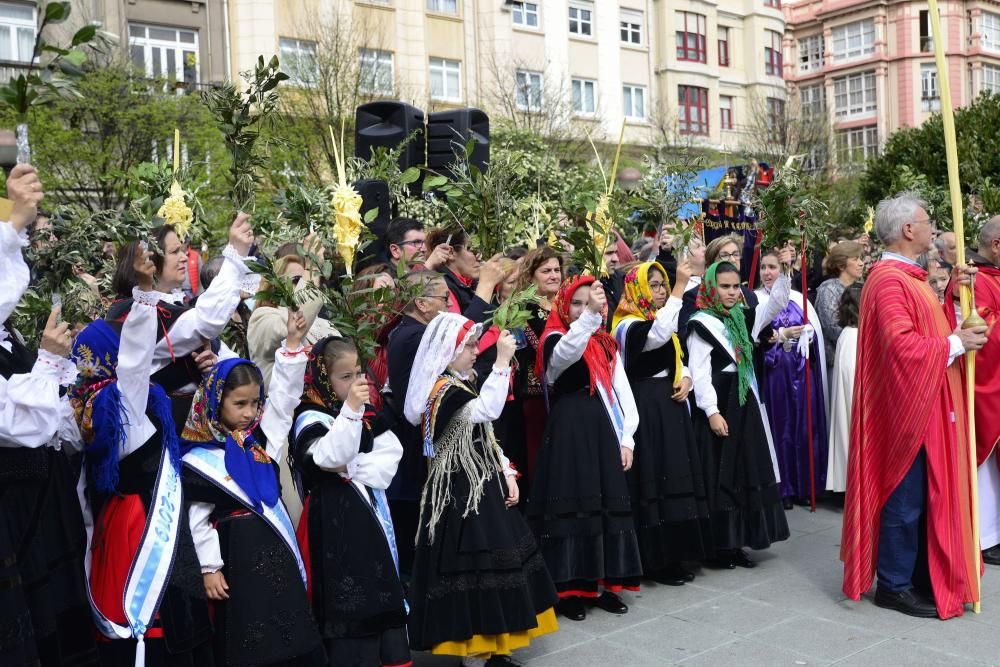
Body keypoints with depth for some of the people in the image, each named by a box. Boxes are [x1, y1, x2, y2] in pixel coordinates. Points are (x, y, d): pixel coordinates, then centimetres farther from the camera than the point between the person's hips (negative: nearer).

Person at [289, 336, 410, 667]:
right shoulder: (311, 418, -10)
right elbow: (330, 458, -25)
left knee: (383, 594, 11)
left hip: (372, 511, 7)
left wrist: (353, 468, -12)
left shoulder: (368, 414, 10)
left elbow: (391, 455, 2)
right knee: (347, 601, -5)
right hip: (336, 519, -6)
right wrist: (350, 409, -32)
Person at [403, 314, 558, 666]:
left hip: (483, 487, 10)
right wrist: (502, 361, -32)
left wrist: (507, 475, 8)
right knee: (473, 567, -6)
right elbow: (486, 410, -34)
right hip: (461, 492, -10)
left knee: (493, 563, 13)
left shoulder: (463, 383, 14)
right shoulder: (441, 389, -16)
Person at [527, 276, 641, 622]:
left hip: (602, 432, 6)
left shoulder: (607, 344, 15)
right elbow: (565, 354, -30)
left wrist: (626, 439, 4)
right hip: (568, 431, -6)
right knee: (572, 504, -5)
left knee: (608, 504, 8)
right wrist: (589, 316, -42)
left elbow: (624, 394, 13)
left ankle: (603, 583, 19)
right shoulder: (555, 338, -4)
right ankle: (568, 588, 3)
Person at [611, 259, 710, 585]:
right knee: (655, 479, -8)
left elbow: (678, 360, 22)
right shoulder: (628, 325, -12)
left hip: (670, 405, 9)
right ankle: (655, 560, 2)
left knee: (676, 477, 10)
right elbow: (657, 336, -34)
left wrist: (686, 378, -2)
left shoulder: (663, 321, 16)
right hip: (645, 408, -9)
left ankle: (673, 555, 19)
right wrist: (680, 288, -32)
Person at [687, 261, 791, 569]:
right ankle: (718, 546, 6)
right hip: (719, 406, -8)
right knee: (720, 475, -3)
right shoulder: (702, 324, -8)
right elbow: (700, 371, -13)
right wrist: (712, 411, -19)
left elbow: (777, 302, 10)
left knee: (747, 471, 10)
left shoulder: (743, 318, 13)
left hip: (745, 404, 8)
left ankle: (737, 543, 19)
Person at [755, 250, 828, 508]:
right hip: (773, 372, -3)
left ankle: (805, 486, 16)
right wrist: (782, 335, -20)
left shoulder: (798, 298, 10)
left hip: (802, 371, 3)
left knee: (805, 427, 5)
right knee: (780, 428, 1)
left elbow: (816, 330, 6)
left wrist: (806, 334, -13)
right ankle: (784, 488, 10)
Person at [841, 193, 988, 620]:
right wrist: (955, 343, -16)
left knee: (927, 494, 16)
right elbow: (902, 344, -28)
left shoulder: (909, 277, 15)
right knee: (906, 497, -1)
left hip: (927, 405, 10)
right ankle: (894, 585, 12)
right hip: (908, 405, -10)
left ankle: (921, 578, 27)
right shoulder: (889, 280, -18)